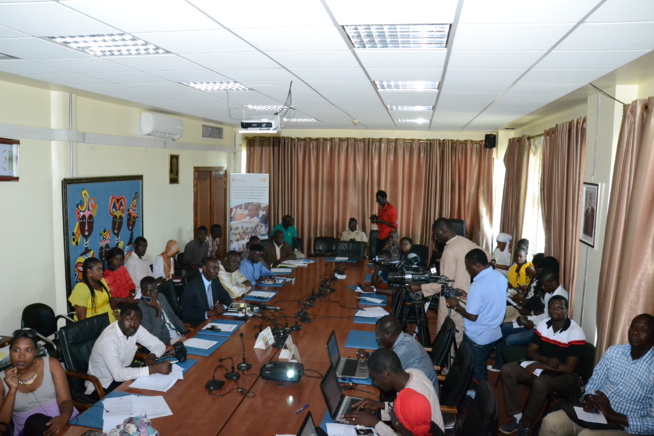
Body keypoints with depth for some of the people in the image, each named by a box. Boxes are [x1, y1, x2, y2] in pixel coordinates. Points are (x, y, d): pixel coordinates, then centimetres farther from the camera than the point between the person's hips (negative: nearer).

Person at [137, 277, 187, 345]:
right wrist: (158, 310, -23)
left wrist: (185, 332, 4)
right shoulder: (141, 308, -16)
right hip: (166, 344, -7)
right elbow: (153, 336, -21)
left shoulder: (161, 297, 7)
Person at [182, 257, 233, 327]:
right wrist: (210, 312, -26)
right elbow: (186, 313, -19)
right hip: (197, 325, -7)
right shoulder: (192, 285, -16)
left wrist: (222, 307, -8)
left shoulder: (215, 281, 4)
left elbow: (227, 299, 15)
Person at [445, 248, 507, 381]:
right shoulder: (501, 277, -3)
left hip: (477, 337, -8)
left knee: (473, 369, 12)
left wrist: (456, 306, -9)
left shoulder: (478, 285, -28)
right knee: (481, 367, 23)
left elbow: (472, 316, -23)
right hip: (494, 333, 8)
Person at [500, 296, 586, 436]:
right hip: (542, 366, 6)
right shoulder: (543, 325, -3)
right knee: (507, 370, -13)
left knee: (540, 383, -37)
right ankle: (517, 417, -9)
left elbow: (569, 368, -23)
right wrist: (547, 360, -21)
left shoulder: (576, 333, -20)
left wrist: (537, 365, -23)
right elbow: (530, 351, 1)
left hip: (564, 375, -6)